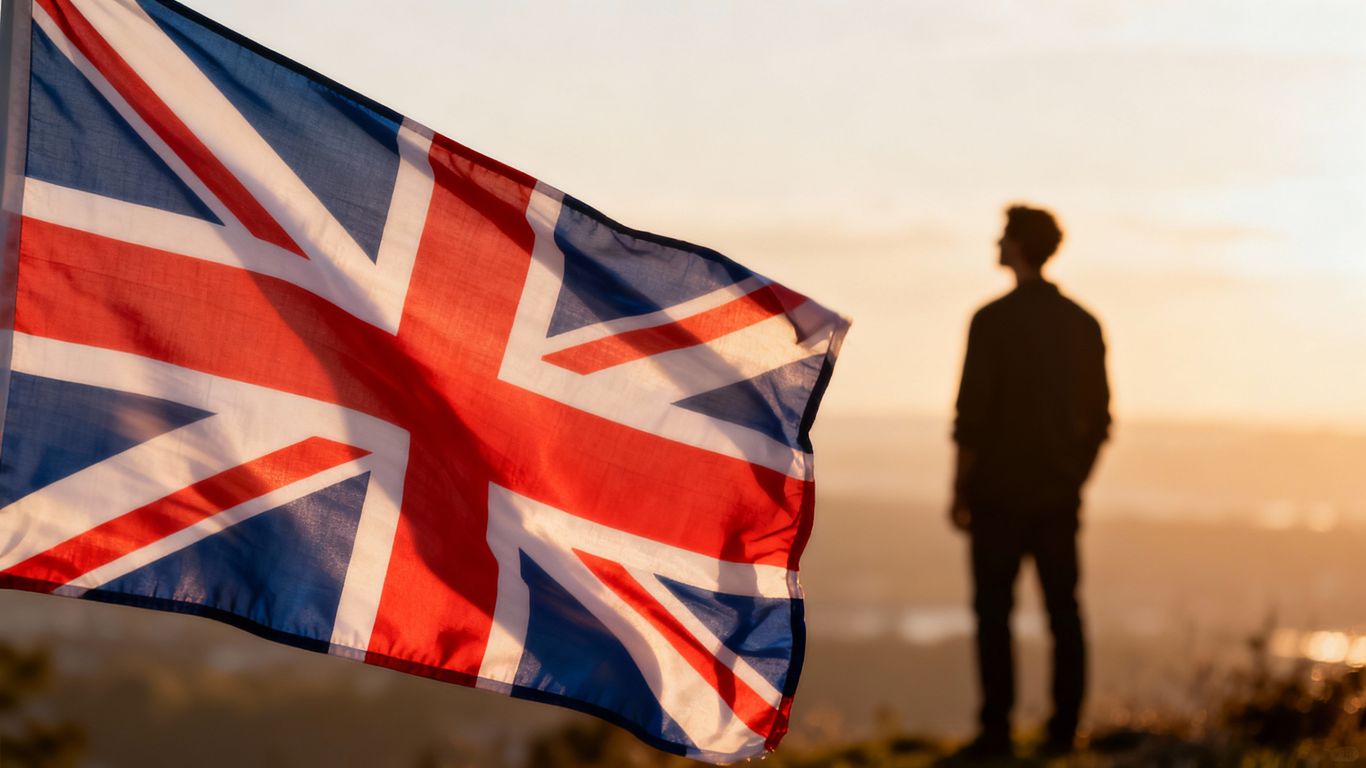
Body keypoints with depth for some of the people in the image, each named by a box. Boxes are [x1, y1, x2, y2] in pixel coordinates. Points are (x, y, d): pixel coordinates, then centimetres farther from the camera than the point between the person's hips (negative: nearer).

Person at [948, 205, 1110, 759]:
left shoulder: (993, 320, -9)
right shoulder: (1083, 324, 8)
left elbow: (973, 413, -12)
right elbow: (1099, 418, 11)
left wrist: (960, 491, -5)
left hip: (1000, 491, -5)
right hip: (1059, 495, 5)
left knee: (994, 613, -1)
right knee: (1063, 613, 6)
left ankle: (996, 732, -4)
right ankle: (1063, 732, 5)